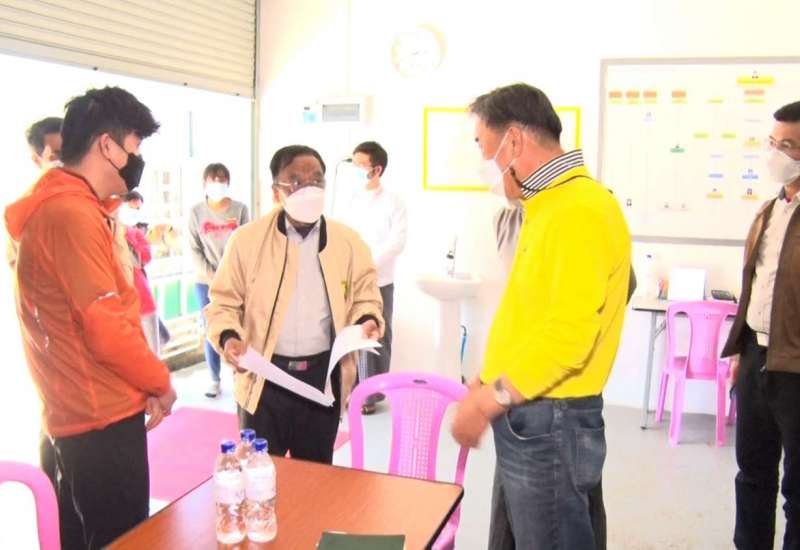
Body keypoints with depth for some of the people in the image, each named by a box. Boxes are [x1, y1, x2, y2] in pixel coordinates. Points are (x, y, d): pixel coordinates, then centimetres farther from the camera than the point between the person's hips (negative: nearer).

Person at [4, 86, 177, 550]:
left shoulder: (57, 208, 12)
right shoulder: (73, 215, -20)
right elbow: (107, 330, -23)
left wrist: (141, 385, 8)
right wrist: (159, 382, -6)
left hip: (78, 413, 10)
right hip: (103, 418, -10)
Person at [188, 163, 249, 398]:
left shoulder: (240, 209, 2)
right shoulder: (197, 212, 3)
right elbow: (195, 249, 1)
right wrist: (213, 277, -8)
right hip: (206, 282, 1)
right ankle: (214, 379, 17)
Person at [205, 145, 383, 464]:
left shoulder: (349, 242, 1)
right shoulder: (248, 240, -5)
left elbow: (365, 296, 11)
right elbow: (224, 301, 2)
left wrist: (368, 321, -9)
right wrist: (228, 337, -17)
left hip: (323, 376, 2)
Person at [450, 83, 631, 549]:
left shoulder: (579, 210, -19)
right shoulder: (549, 206, 13)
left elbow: (569, 335, -26)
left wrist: (490, 400, -20)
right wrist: (487, 386, 15)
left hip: (548, 421, -10)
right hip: (527, 415, 10)